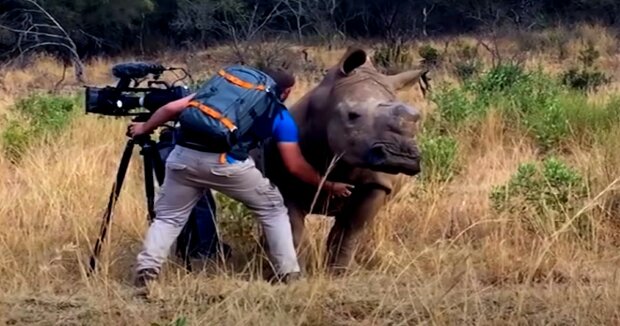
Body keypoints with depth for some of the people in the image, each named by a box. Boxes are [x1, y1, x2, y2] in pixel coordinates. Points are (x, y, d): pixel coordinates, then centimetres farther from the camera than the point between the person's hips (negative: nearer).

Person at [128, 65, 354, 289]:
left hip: (184, 156, 3)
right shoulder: (280, 116, 19)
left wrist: (144, 128, 39)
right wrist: (328, 186, 31)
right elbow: (295, 166, 16)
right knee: (273, 210, 18)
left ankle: (146, 271, 0)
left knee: (168, 217, 20)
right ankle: (289, 274, 13)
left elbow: (172, 108, 24)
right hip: (226, 163, -3)